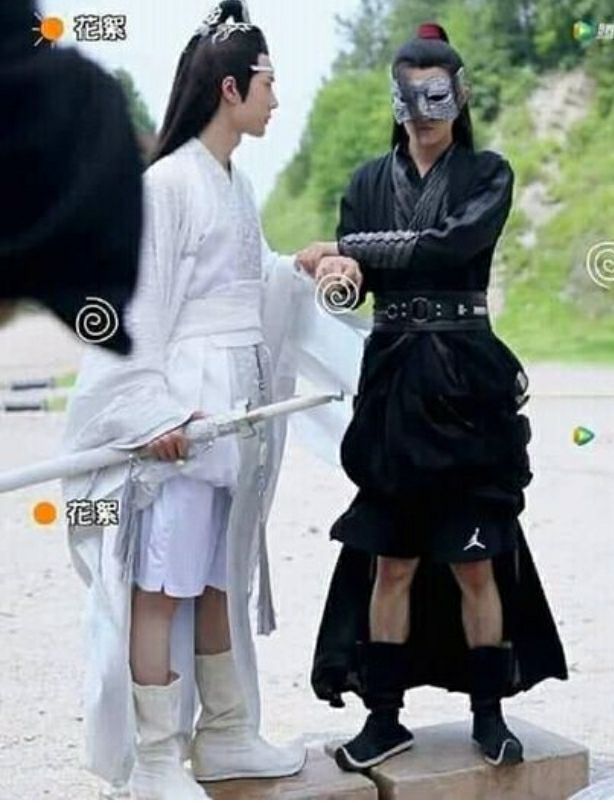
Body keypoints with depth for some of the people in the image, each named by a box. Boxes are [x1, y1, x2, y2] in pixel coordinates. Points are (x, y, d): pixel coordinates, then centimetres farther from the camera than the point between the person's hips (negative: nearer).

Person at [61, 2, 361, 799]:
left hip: (240, 404, 8)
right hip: (184, 404, -8)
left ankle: (224, 736, 25)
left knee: (221, 576, 14)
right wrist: (155, 410, -17)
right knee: (161, 585, -3)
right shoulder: (167, 181, -10)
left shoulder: (237, 185, 15)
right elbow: (141, 300, -13)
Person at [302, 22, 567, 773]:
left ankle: (489, 713, 15)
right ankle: (385, 715, 15)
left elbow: (452, 244, -17)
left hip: (465, 380, -2)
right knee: (391, 561, 4)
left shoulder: (487, 174, 2)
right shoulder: (370, 181, 10)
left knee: (475, 562, 2)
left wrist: (347, 246, -14)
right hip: (392, 380, 2)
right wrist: (338, 271, -22)